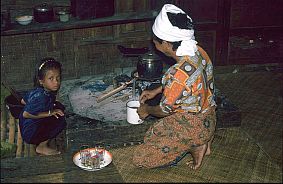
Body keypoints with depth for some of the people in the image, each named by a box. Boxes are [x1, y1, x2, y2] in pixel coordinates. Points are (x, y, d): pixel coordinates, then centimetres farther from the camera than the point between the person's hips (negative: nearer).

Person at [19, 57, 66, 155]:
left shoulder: (37, 90, -1)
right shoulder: (40, 97, -29)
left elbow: (23, 101, 13)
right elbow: (26, 114, -29)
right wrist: (49, 113, -23)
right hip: (30, 134, -9)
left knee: (59, 107, 9)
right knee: (61, 119, -21)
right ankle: (42, 146, -6)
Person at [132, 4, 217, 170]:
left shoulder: (179, 73, -34)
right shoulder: (199, 51, -8)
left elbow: (164, 110, -17)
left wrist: (146, 110, 5)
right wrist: (156, 91, 17)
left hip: (192, 126, -9)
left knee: (140, 159, -3)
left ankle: (195, 147, -1)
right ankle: (203, 141, 15)